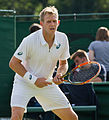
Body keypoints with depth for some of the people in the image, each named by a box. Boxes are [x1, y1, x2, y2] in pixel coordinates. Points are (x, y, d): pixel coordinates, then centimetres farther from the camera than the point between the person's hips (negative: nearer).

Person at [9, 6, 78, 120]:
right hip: (24, 82, -5)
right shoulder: (30, 40, -23)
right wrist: (34, 80, -19)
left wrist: (59, 74, -15)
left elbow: (63, 63, 8)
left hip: (46, 83, 5)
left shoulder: (62, 39, -8)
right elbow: (13, 63, -16)